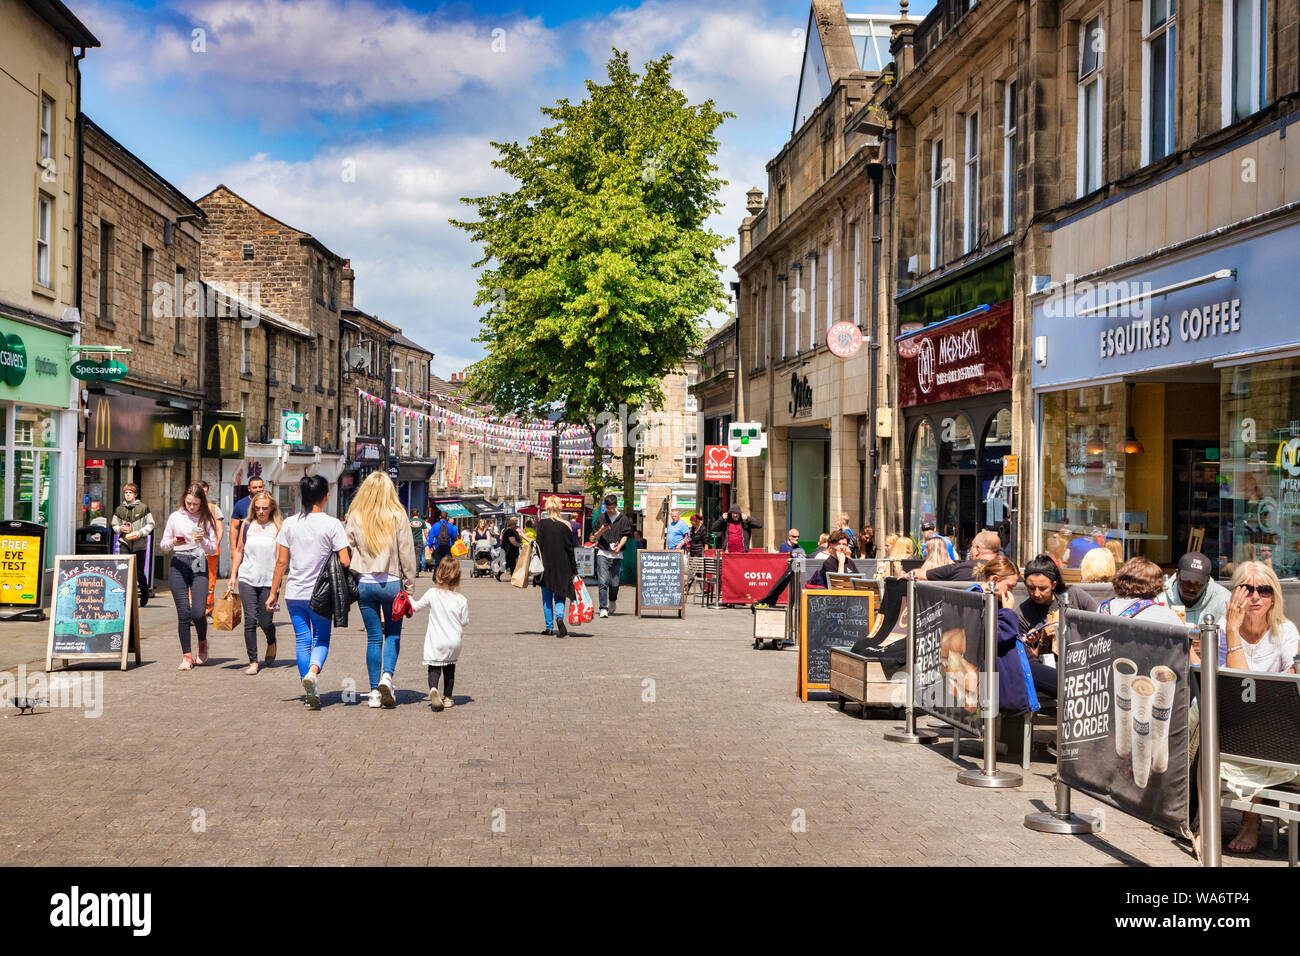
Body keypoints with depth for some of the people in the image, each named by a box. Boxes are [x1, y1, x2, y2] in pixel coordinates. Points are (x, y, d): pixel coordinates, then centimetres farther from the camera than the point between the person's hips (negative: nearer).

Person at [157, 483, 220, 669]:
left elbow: (213, 550, 4)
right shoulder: (175, 517, 7)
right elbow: (163, 546, 10)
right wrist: (173, 543, -12)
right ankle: (186, 656, 6)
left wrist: (203, 541, -16)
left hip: (199, 566, -1)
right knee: (183, 613, -3)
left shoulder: (207, 519, 5)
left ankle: (203, 644, 20)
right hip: (178, 565, 1)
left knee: (198, 612, -10)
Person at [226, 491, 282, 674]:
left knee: (265, 622, 2)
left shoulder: (278, 527, 0)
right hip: (247, 579, 2)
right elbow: (239, 551, 15)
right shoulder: (247, 525, 8)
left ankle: (271, 642, 36)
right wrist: (233, 576, 11)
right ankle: (253, 661, 2)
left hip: (268, 581, -2)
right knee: (250, 620, -6)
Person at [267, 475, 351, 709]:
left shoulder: (289, 523, 0)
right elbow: (345, 562, -13)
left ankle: (310, 693, 13)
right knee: (321, 640, 11)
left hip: (294, 593, 3)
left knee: (302, 640, 12)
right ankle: (313, 671, -18)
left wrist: (273, 593, 8)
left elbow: (281, 562, 1)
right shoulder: (332, 524, -9)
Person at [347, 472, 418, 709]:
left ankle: (374, 691, 10)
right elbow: (406, 552, -3)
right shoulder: (397, 516, -5)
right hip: (391, 582, -1)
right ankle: (387, 676, -7)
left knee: (373, 637, 9)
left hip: (364, 582, 1)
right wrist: (409, 585, 4)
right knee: (393, 634, 14)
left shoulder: (355, 517, -1)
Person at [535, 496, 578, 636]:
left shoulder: (542, 523, -6)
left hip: (546, 566, -1)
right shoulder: (566, 526, -2)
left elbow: (539, 545, -8)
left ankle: (550, 627, 9)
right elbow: (570, 549, 2)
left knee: (547, 598, 9)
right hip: (563, 566, 1)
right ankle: (559, 617, -17)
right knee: (560, 595, 9)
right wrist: (574, 570, 7)